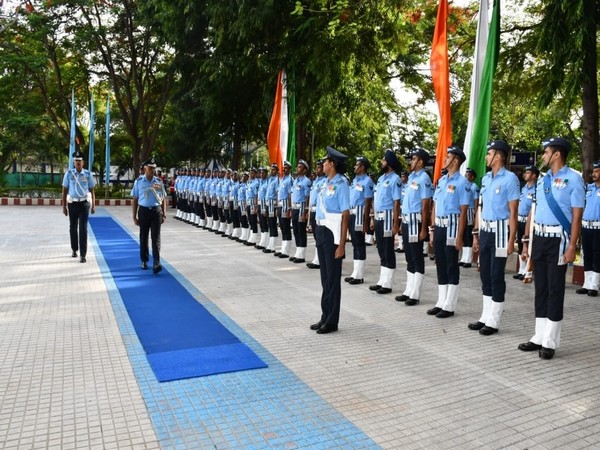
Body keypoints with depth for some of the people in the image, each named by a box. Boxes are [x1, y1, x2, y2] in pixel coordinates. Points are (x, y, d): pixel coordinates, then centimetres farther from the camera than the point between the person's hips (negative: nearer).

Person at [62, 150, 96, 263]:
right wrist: (64, 206, 0)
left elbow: (92, 190, 3)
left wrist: (93, 205, 0)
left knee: (83, 228, -5)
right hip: (72, 203, 2)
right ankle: (74, 249, 35)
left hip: (84, 203, -2)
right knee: (73, 227, 15)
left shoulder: (88, 174, -2)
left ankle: (83, 255, -3)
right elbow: (65, 190, 3)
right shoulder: (69, 173, 0)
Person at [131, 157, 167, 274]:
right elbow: (135, 200, 3)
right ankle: (144, 261, 27)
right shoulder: (138, 182, 1)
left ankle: (156, 264, -12)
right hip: (143, 211, 0)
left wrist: (164, 215, 3)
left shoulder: (159, 182, 3)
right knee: (143, 237, 11)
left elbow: (163, 199, 7)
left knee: (156, 238, -7)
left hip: (156, 211, 0)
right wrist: (134, 216, 0)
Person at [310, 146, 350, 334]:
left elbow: (345, 216, -17)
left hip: (332, 234, -8)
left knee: (332, 278, 3)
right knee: (325, 277, 16)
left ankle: (332, 321, 16)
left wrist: (341, 244, -20)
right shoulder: (327, 183, 10)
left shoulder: (341, 184, -13)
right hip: (321, 231, 8)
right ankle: (325, 317, 29)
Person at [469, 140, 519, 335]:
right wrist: (476, 234, 14)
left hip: (499, 231, -7)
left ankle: (493, 322, 9)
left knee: (496, 276, -1)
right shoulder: (485, 179, 12)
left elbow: (513, 212, -12)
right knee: (485, 275, 12)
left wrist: (511, 239, -15)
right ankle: (485, 317, 22)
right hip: (484, 231, 7)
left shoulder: (510, 179, -10)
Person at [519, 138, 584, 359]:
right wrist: (527, 240, 13)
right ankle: (539, 338, 23)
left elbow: (577, 216, -13)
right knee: (540, 289, 12)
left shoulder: (573, 179, -9)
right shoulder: (543, 179, 12)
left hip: (558, 240, -7)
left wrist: (572, 246, -18)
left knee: (555, 290, 2)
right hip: (539, 238, 7)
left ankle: (550, 342, 12)